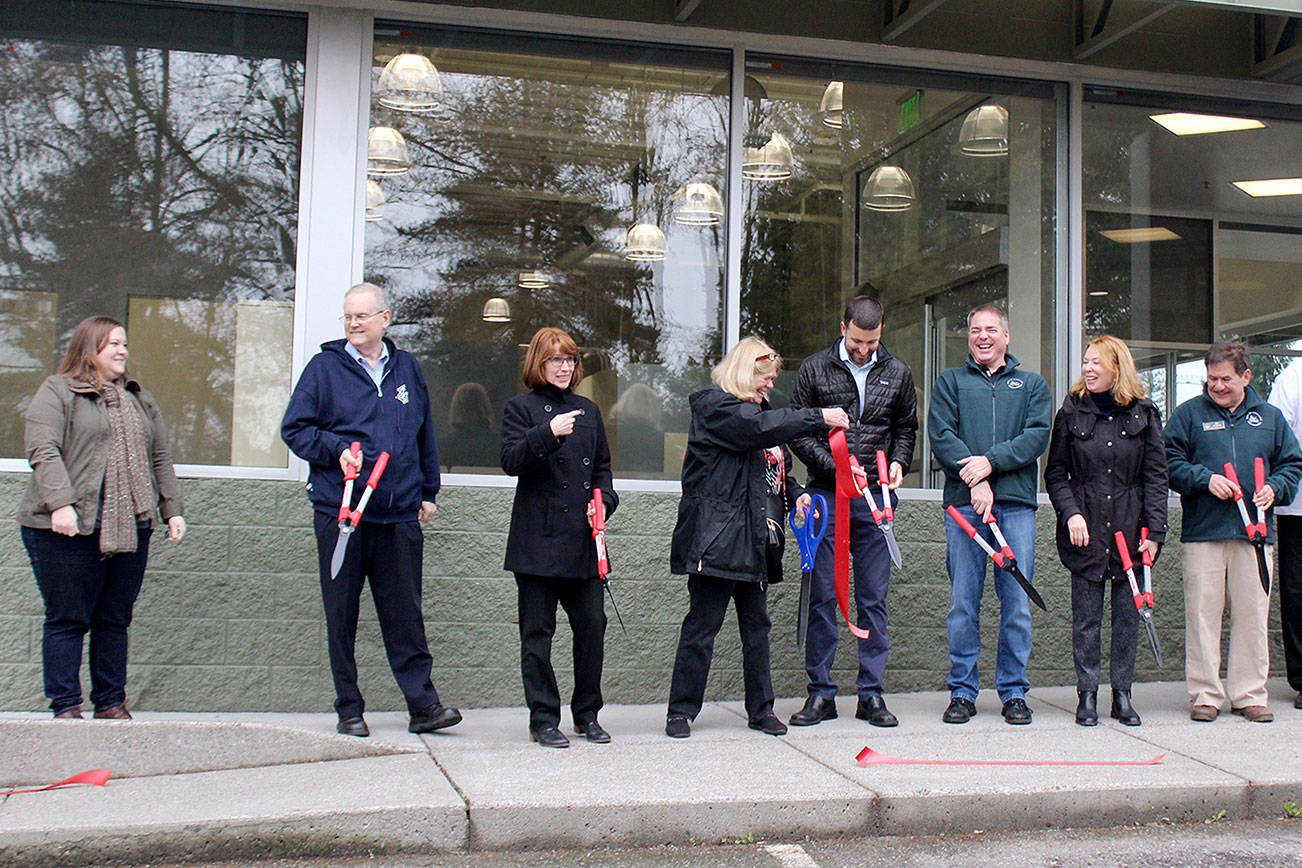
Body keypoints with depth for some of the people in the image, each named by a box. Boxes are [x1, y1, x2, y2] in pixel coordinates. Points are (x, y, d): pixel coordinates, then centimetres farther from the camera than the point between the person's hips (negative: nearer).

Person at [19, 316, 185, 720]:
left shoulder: (141, 399, 20)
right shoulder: (57, 392, 2)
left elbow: (161, 459, 21)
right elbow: (43, 451, -10)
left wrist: (172, 510, 13)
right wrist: (60, 503, -22)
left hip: (130, 530, 5)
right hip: (70, 530, -5)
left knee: (115, 621, 9)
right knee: (67, 620, 0)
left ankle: (111, 703, 16)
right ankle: (66, 707, 6)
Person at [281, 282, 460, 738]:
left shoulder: (407, 368, 13)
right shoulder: (324, 367, 3)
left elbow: (424, 435, 21)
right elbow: (294, 429, 2)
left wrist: (428, 491, 17)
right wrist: (337, 450, -13)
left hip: (399, 513, 2)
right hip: (338, 509, -2)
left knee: (405, 612, 3)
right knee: (341, 615, 4)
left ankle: (423, 704, 8)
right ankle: (349, 709, 14)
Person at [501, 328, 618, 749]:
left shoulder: (589, 410, 18)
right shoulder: (521, 408, 3)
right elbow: (511, 460, -11)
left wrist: (603, 501, 2)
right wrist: (549, 433, -25)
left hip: (583, 540, 4)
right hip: (538, 539, -4)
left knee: (592, 627, 4)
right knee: (537, 633, 1)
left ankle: (587, 714, 18)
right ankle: (543, 720, 9)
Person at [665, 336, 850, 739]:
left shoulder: (755, 408, 23)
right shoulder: (714, 405, -6)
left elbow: (775, 467, 29)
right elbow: (760, 427, -22)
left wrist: (795, 494, 9)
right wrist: (819, 418, -19)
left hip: (754, 540, 9)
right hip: (716, 538, -9)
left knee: (756, 624, 10)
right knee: (702, 624, -4)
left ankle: (760, 709, 18)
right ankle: (681, 710, 4)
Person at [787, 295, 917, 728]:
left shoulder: (897, 373, 9)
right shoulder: (815, 369, 3)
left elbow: (906, 428, 18)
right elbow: (797, 431, 2)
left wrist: (898, 461, -1)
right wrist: (833, 464, -10)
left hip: (874, 498, 2)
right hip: (826, 496, -1)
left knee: (874, 597, 4)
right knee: (822, 595, 1)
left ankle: (871, 693, 11)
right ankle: (821, 693, 9)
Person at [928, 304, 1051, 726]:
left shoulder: (1032, 385, 18)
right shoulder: (950, 382, 16)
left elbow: (1037, 436, 2)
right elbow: (941, 436, 1)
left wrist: (991, 461, -12)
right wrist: (975, 482, -12)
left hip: (1016, 503, 1)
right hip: (964, 502, 0)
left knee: (1017, 603, 0)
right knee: (963, 603, -1)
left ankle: (1014, 692, 9)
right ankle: (962, 692, 8)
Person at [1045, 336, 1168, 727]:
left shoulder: (1144, 414, 5)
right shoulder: (1072, 413, 6)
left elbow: (1156, 475, 3)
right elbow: (1056, 474, 7)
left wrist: (1153, 530, -5)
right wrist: (1071, 512, -9)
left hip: (1130, 529, 0)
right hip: (1085, 530, 0)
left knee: (1128, 614, 4)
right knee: (1086, 616, 2)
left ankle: (1122, 694, 14)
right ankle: (1087, 694, 10)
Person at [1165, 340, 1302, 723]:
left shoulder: (1270, 417, 14)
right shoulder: (1188, 414, 6)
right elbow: (1170, 462, 2)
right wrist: (1206, 479, -12)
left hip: (1255, 533, 2)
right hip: (1202, 533, -2)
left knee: (1253, 615, 3)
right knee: (1203, 614, -2)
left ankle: (1249, 693, 13)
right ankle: (1205, 693, 6)